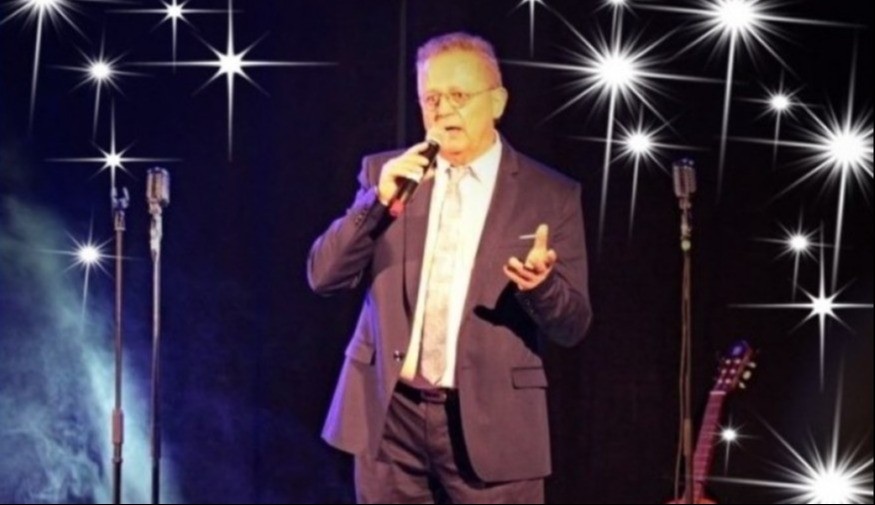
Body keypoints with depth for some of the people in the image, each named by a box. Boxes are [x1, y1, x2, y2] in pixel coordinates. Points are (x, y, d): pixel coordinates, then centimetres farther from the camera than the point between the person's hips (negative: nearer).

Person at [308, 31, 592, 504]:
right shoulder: (384, 172, 8)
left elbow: (573, 325, 1)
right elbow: (323, 275, 1)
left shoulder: (550, 195, 1)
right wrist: (378, 202, -14)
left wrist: (540, 284, -22)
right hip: (390, 414, 2)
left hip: (491, 421, -2)